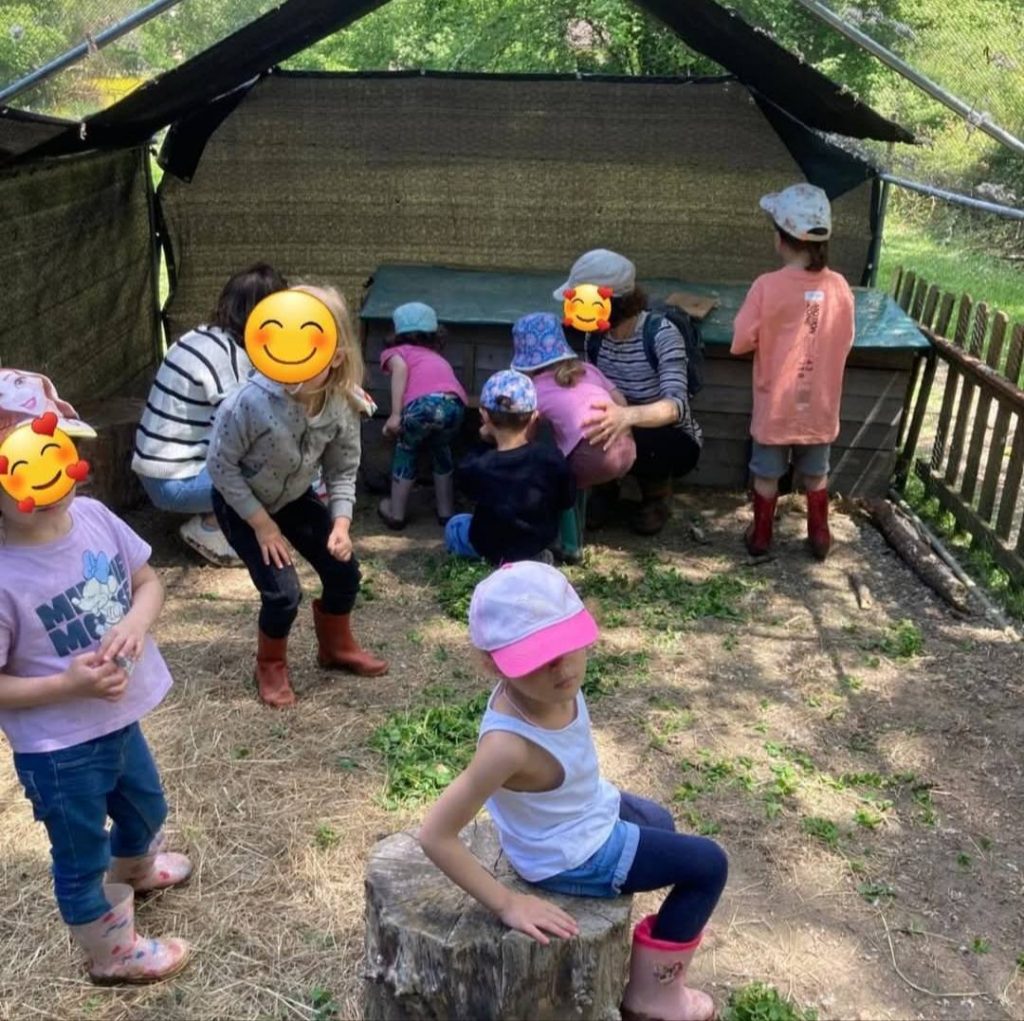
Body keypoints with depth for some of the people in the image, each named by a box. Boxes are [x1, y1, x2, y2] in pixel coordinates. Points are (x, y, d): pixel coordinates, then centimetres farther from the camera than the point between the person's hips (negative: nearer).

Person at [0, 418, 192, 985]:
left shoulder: (93, 515, -13)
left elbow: (148, 582, 1)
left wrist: (136, 622, -18)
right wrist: (69, 684, -29)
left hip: (120, 718, 7)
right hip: (58, 750, -7)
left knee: (146, 809, 33)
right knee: (82, 857, 19)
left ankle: (135, 871, 67)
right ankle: (114, 955, 44)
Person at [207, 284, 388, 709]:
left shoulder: (345, 402, -22)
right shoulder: (252, 402, -37)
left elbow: (343, 468, -8)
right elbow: (220, 465, -24)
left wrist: (341, 521, -20)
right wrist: (262, 523, -19)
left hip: (295, 496, 5)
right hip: (240, 502, -5)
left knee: (344, 570, 4)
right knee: (283, 592, -12)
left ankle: (336, 647, 34)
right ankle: (271, 667, 19)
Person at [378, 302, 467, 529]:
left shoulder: (394, 351, 26)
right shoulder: (436, 356, 40)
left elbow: (400, 368, 4)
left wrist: (395, 415, -3)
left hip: (425, 403, -3)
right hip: (454, 405, 3)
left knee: (406, 451, 25)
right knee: (441, 451, 32)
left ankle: (396, 513, 33)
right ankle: (446, 512, 38)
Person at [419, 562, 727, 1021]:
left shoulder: (553, 684, -24)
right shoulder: (510, 743, -44)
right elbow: (435, 835, -38)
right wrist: (507, 903, -29)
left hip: (591, 808, 8)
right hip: (574, 855, -8)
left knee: (659, 822, 35)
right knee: (708, 865, 0)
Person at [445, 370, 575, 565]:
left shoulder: (475, 467, -28)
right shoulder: (551, 458, -24)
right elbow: (566, 501, -9)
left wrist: (485, 443, -5)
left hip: (494, 547, -4)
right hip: (543, 539, 4)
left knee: (453, 527, 26)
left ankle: (504, 557, 4)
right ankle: (533, 554, 12)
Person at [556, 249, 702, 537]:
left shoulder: (662, 334, -27)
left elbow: (676, 405, -39)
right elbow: (591, 391, -4)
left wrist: (629, 416, -59)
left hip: (674, 443, -5)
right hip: (630, 435, 5)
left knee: (637, 440, -37)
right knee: (588, 434, -26)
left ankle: (657, 491, -2)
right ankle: (606, 485, 7)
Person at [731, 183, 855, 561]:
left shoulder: (767, 286, -19)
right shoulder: (839, 287, -8)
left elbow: (741, 341, -13)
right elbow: (845, 343, 3)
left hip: (776, 406, -3)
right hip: (819, 405, 3)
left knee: (767, 475, 16)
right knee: (816, 474, 21)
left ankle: (761, 536, 28)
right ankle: (820, 536, 32)